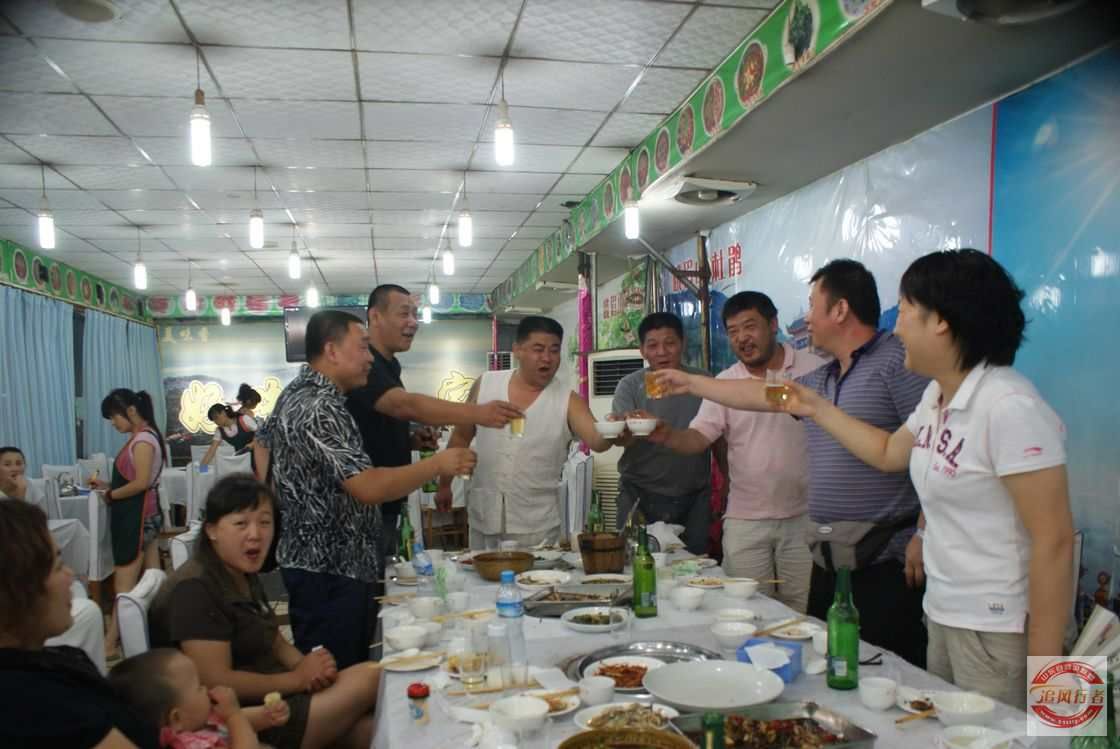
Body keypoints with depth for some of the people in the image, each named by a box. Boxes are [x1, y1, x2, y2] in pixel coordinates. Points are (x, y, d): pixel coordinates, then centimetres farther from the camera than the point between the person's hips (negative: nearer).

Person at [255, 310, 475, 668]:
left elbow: (262, 442, 25)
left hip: (316, 560, 10)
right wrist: (437, 464, -19)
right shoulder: (320, 408, -23)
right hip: (329, 570, -10)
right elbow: (369, 488, -28)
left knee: (347, 669, 19)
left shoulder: (296, 394, 10)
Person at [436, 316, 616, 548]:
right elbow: (461, 437, 10)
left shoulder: (568, 401, -6)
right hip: (483, 518, 2)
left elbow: (596, 440, -21)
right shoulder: (485, 385, -1)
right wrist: (444, 484, 12)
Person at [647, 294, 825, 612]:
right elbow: (698, 437, -4)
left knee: (802, 611, 8)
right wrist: (666, 435, -25)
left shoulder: (815, 369, -3)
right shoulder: (723, 383, 2)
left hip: (805, 516, -1)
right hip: (746, 520, 2)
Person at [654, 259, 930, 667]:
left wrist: (924, 538, -18)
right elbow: (760, 395, 29)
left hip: (885, 562, -8)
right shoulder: (821, 380, 18)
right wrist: (690, 383, 36)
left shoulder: (898, 362, -9)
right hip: (828, 560, 8)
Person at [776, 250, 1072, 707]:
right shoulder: (938, 395, 5)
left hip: (997, 631, -8)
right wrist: (818, 409, 19)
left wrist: (1042, 669, -18)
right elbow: (888, 453, 23)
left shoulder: (1011, 408, -21)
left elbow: (1053, 541, -21)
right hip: (943, 615, 8)